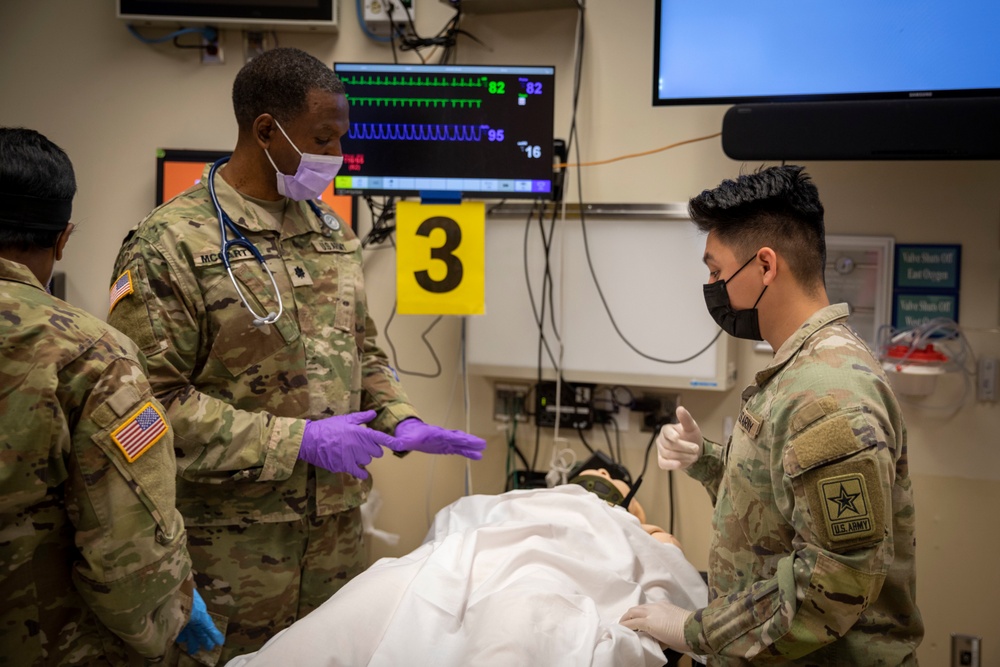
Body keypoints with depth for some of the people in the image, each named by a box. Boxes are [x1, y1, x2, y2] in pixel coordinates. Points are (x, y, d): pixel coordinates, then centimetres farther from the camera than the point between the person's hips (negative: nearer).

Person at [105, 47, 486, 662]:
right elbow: (152, 399, -18)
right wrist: (298, 440, -20)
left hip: (338, 524, 6)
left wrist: (401, 422, 0)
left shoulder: (332, 231, 10)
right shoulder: (172, 243, -12)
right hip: (234, 539, -6)